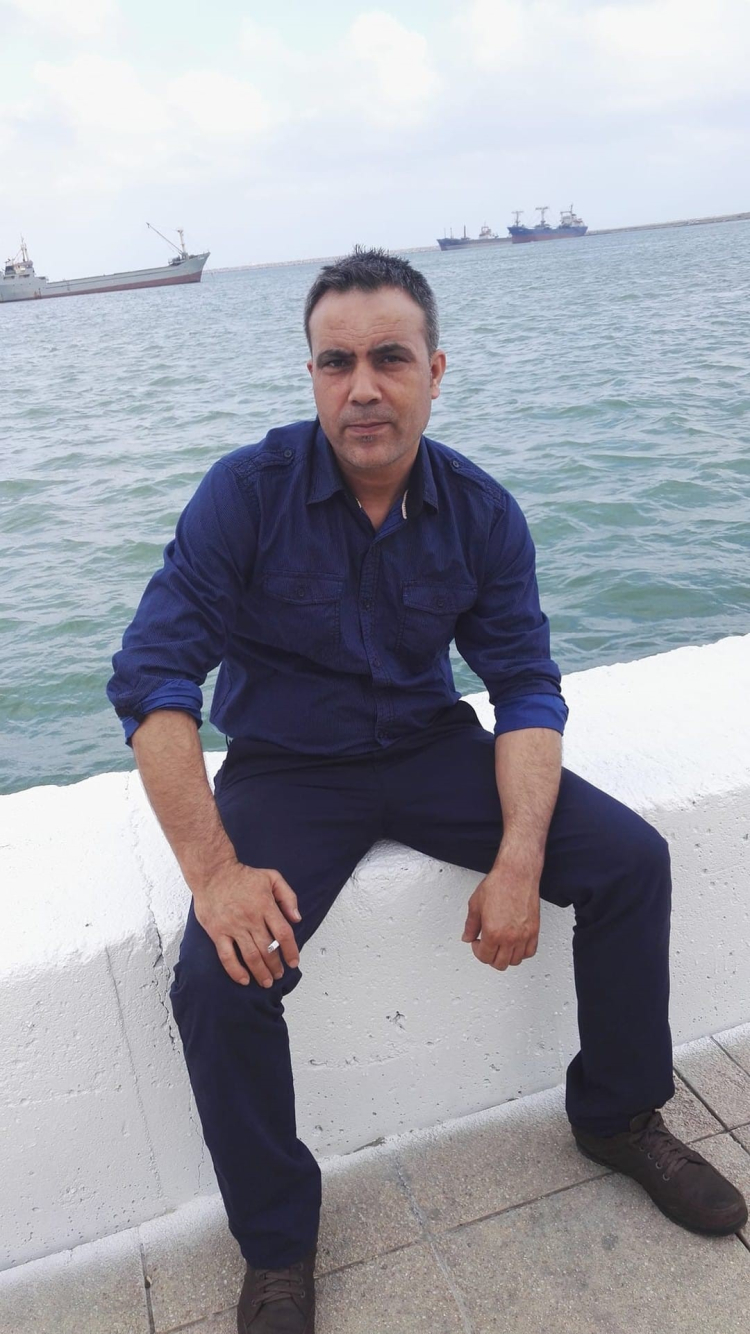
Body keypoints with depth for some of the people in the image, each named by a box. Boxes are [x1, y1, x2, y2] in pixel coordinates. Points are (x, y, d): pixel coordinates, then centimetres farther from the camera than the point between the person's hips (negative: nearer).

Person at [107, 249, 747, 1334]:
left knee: (631, 860, -10)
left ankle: (620, 1118, 16)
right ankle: (277, 1247, 3)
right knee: (219, 974, -26)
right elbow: (151, 676, -19)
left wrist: (520, 857, -21)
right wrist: (214, 869, -28)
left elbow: (527, 686, -6)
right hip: (286, 767, -2)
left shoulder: (482, 513, -6)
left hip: (431, 747, 3)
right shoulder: (247, 492, -15)